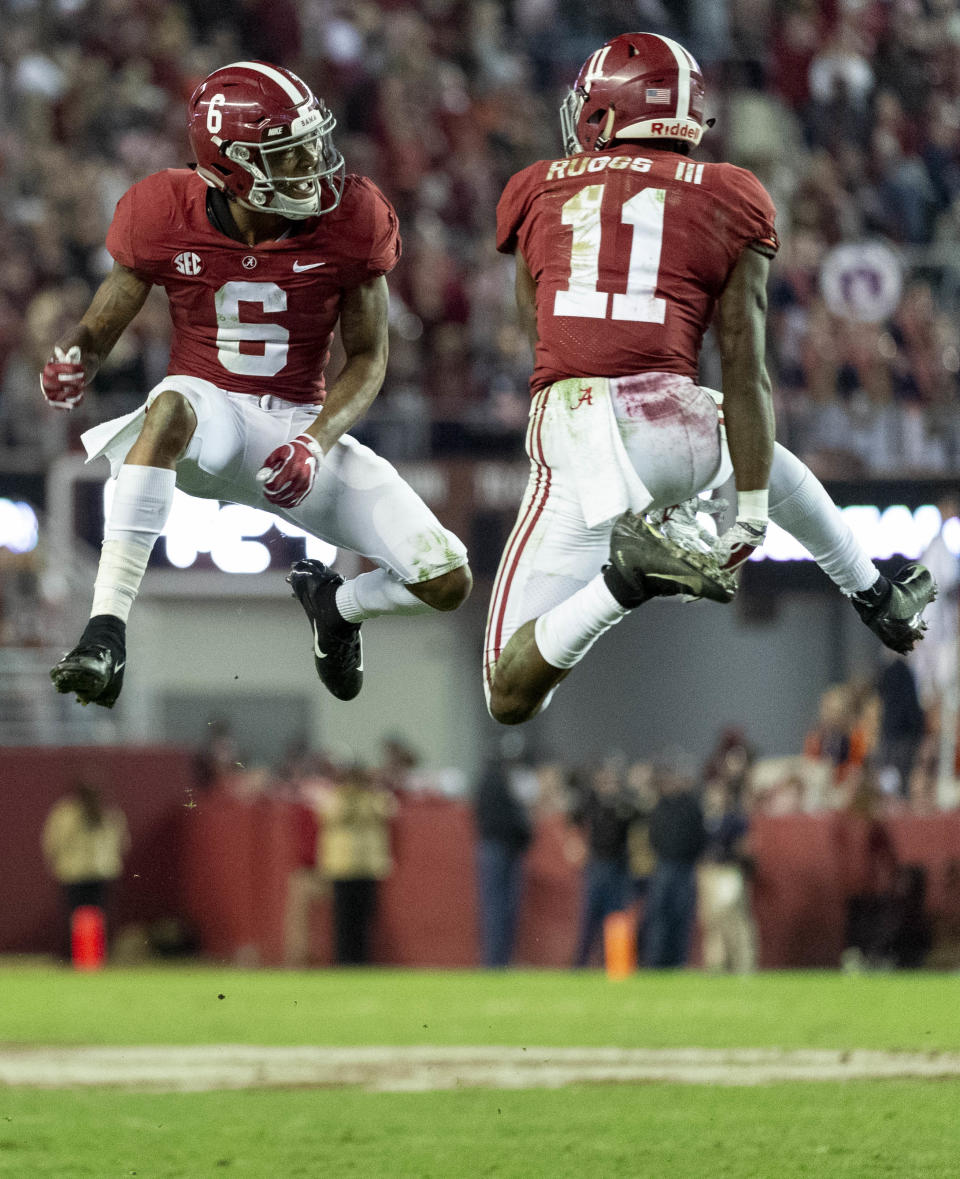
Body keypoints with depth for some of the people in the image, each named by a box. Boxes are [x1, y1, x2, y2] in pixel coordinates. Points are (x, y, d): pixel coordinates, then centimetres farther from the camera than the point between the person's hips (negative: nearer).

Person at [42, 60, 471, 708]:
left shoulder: (350, 220, -9)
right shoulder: (168, 217, -11)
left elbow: (368, 358, -1)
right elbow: (99, 330, -1)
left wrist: (315, 443, -19)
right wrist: (72, 364, -27)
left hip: (305, 427, 2)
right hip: (210, 417, -2)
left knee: (448, 582, -11)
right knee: (172, 408, -43)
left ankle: (336, 602, 27)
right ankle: (105, 636, -43)